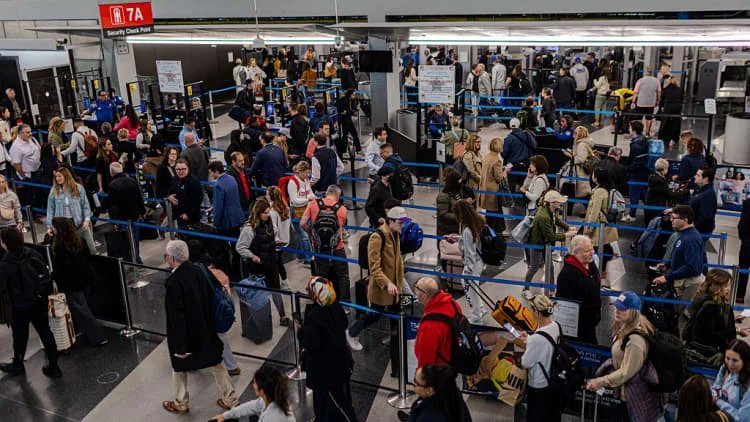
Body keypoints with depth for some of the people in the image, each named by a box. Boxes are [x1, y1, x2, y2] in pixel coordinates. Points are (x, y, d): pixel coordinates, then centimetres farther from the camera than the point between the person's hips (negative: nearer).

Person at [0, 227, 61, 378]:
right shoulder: (34, 254, -7)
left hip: (18, 308, -4)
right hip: (39, 302, 4)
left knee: (20, 337, 16)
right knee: (45, 333, 12)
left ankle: (17, 365, 39)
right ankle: (53, 367, 19)